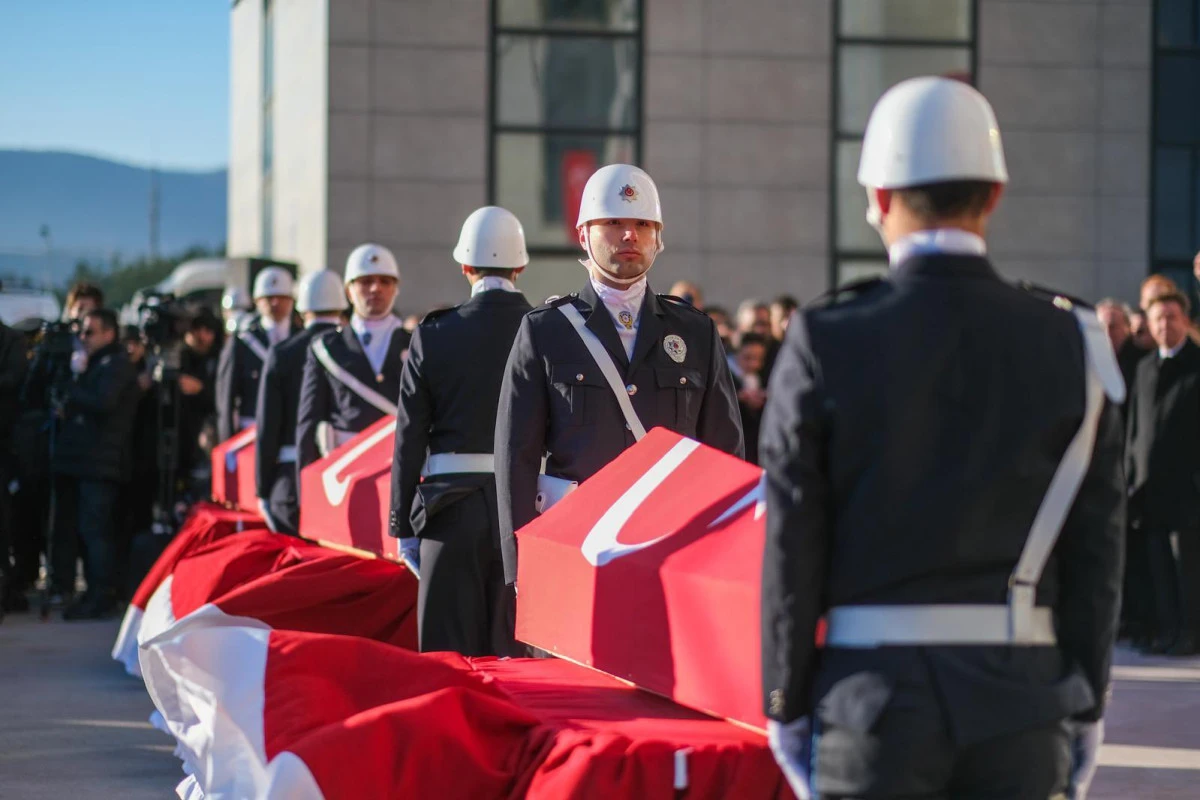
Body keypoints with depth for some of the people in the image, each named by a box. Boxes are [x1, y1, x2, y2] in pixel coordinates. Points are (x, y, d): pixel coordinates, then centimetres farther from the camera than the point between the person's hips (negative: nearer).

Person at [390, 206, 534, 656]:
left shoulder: (434, 335, -2)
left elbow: (410, 436, 0)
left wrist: (403, 525, 6)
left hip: (452, 507, -1)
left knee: (448, 652, 5)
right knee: (513, 648, 7)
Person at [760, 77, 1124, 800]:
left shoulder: (825, 343, -5)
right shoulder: (1071, 345, 0)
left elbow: (792, 545, -4)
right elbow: (1096, 545, 1)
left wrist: (786, 705, 4)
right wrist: (1085, 706, 9)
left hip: (876, 692, -1)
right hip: (1019, 697, 2)